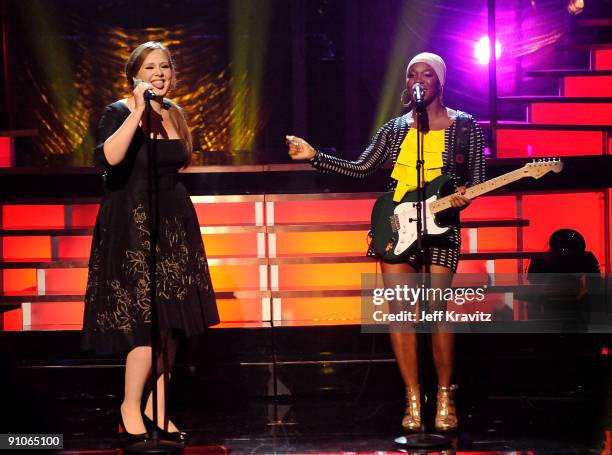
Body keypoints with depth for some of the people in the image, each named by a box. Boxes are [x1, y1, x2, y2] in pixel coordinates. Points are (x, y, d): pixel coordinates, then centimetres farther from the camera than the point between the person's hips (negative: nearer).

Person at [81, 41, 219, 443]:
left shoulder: (174, 114, 10)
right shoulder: (118, 113, -9)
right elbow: (109, 157, -28)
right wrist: (138, 111, -27)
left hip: (174, 222, 6)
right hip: (133, 226, -6)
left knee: (172, 323, 6)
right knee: (149, 323, -10)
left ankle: (158, 408, 17)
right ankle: (131, 405, 8)